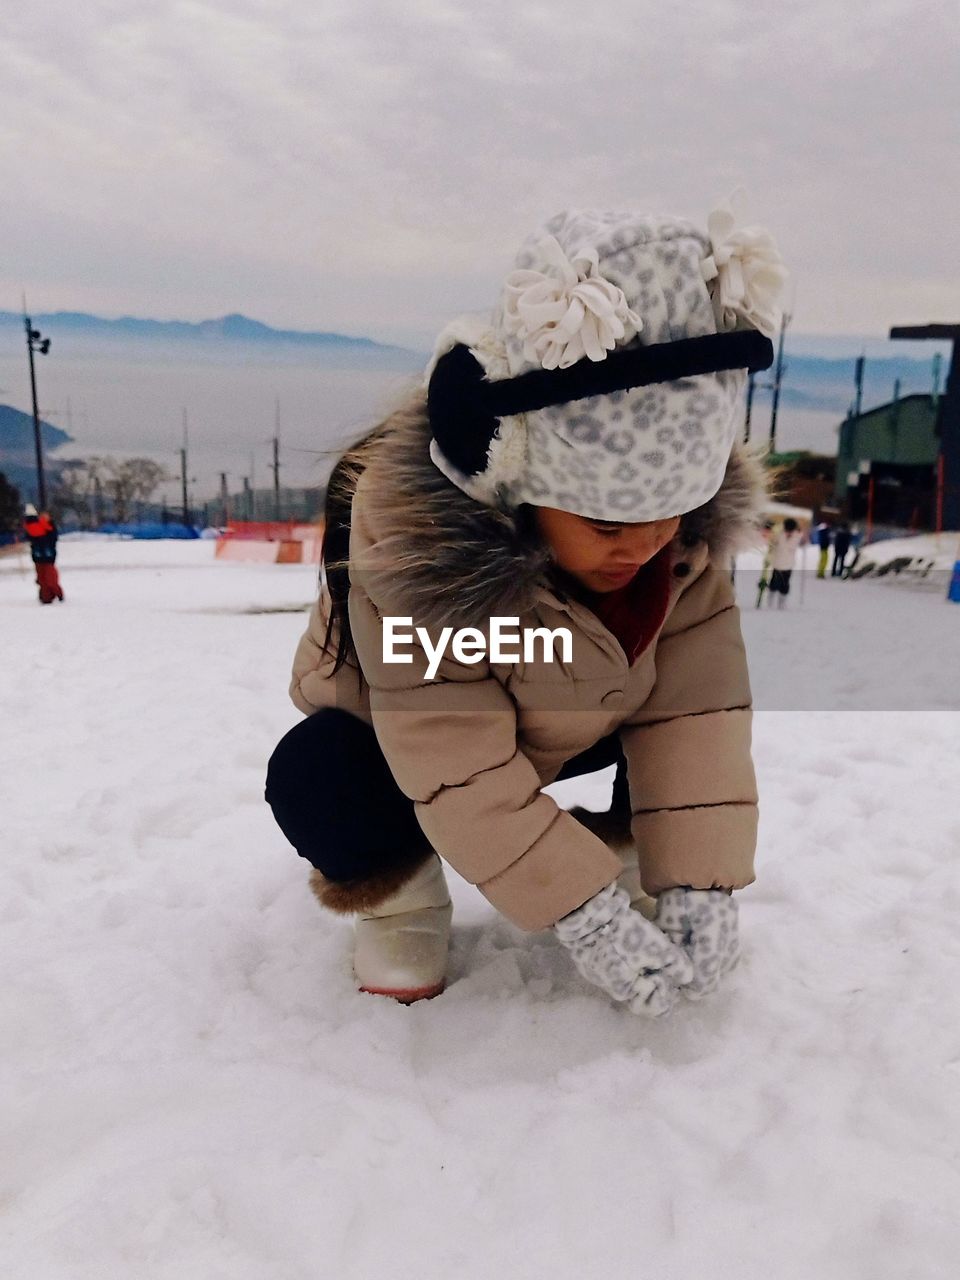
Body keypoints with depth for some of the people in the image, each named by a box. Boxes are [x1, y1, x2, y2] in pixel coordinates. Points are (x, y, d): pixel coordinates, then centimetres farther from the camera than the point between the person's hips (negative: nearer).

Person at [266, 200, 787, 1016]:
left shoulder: (695, 523, -23)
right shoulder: (409, 533, -39)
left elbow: (692, 706, -23)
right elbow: (458, 769, -37)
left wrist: (698, 880, -29)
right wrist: (583, 911, -36)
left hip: (572, 723, 5)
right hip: (404, 733, -4)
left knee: (717, 697, -14)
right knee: (314, 784, -34)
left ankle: (623, 844, 9)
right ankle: (395, 889, -1)